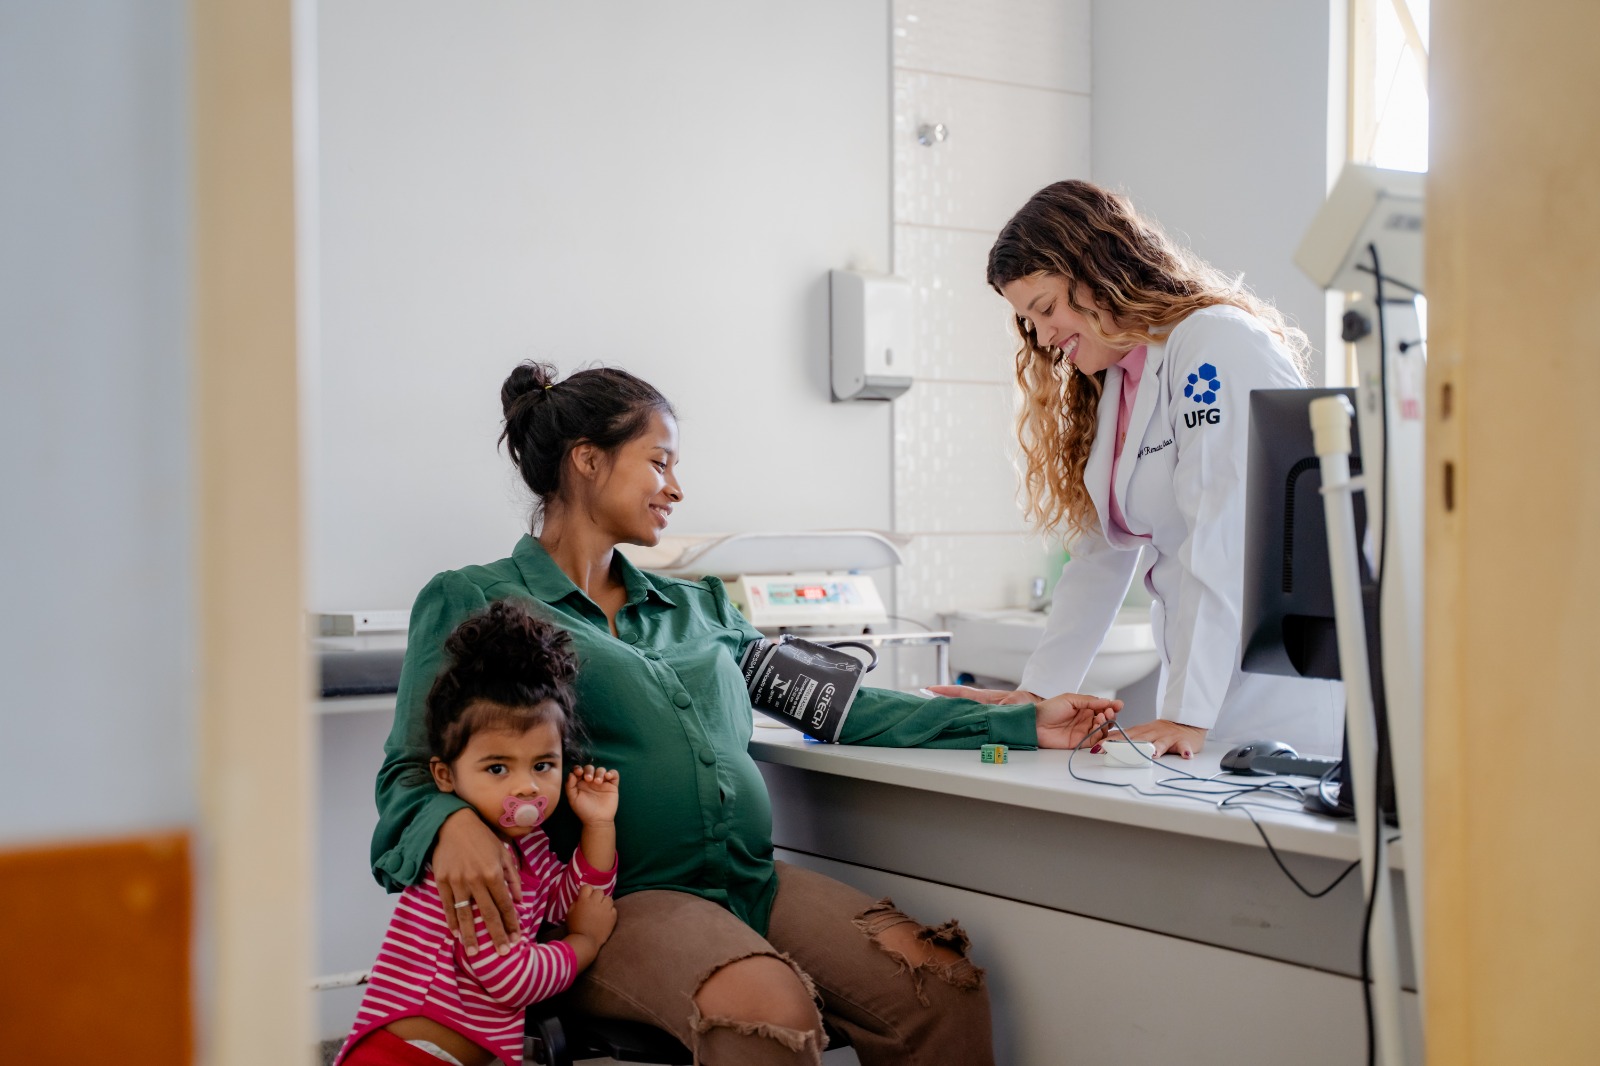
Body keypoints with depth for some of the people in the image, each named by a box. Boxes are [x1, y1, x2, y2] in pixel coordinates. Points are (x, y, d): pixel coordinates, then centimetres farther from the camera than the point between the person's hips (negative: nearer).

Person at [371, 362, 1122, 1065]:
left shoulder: (695, 607, 24)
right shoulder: (471, 603, 8)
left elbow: (835, 705, 23)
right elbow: (413, 773, 2)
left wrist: (1019, 724, 17)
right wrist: (452, 824, -24)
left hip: (752, 880, 6)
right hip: (615, 898, -5)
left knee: (942, 983, -20)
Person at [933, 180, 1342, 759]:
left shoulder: (1217, 343, -11)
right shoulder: (1108, 385, 16)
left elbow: (1223, 538, -19)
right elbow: (1099, 551, 15)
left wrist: (1185, 715, -23)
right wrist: (1034, 693, 7)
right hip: (1198, 684, 8)